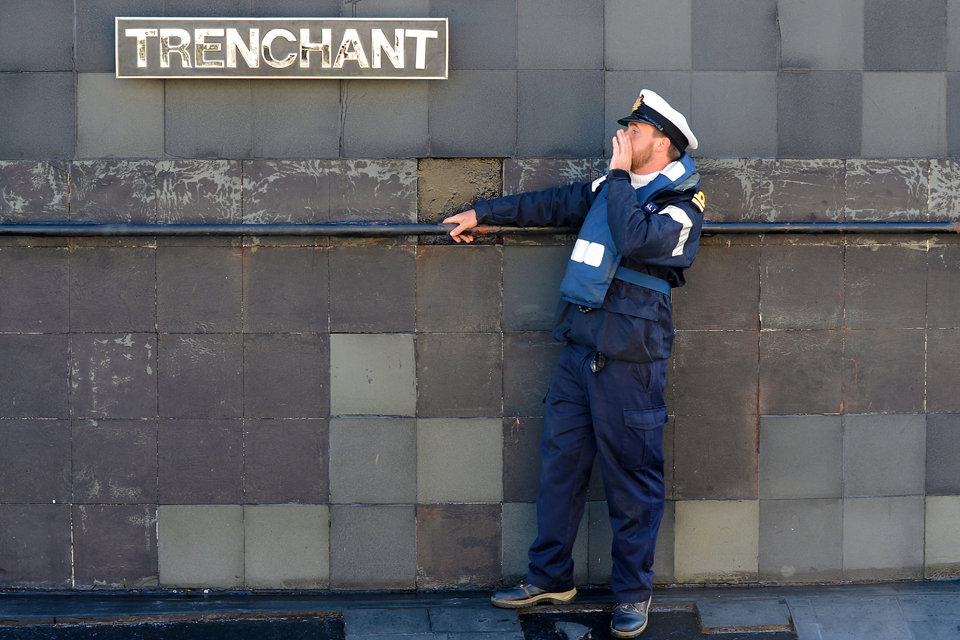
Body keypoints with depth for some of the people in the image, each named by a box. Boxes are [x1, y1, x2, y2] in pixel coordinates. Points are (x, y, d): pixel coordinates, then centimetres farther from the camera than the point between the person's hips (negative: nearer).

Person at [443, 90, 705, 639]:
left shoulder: (681, 207, -7)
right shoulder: (612, 188, 15)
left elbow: (635, 239, -26)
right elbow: (552, 204, 26)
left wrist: (620, 173, -15)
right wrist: (484, 213, 31)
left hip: (629, 362, -7)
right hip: (579, 349, 7)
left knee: (633, 480, 0)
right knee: (560, 462, 11)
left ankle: (634, 593, 12)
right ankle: (551, 577, 23)